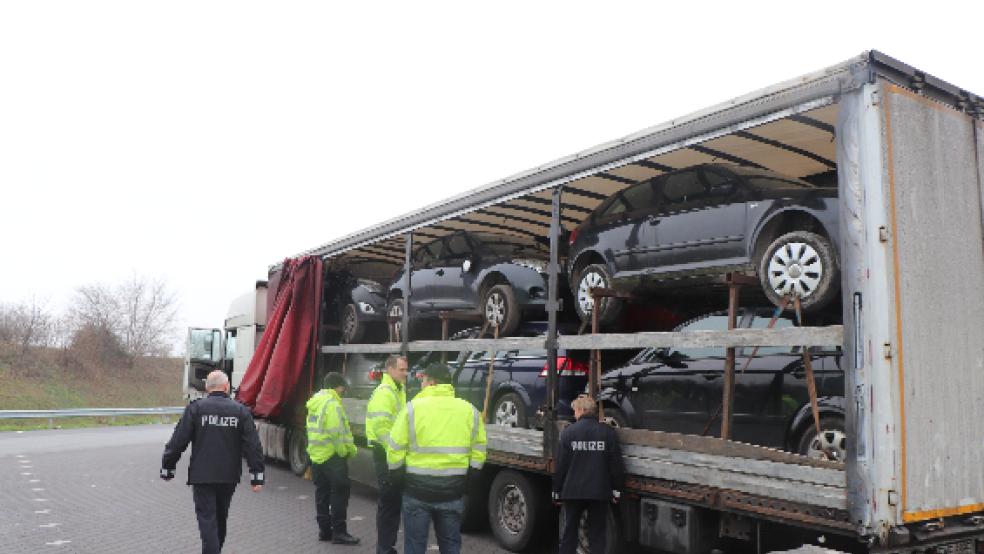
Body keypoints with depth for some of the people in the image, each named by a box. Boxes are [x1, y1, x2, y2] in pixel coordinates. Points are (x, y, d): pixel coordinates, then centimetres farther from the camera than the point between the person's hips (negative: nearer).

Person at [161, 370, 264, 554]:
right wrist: (257, 476, -2)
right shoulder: (241, 411, -1)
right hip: (229, 477, 3)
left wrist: (167, 468, 5)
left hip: (202, 476, -3)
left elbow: (178, 441, -8)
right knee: (221, 518, 22)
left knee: (207, 521, -1)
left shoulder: (195, 408, -6)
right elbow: (253, 445, -5)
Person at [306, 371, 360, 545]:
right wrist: (348, 451, -8)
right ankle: (339, 532, 1)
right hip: (332, 457, -9)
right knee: (339, 494, -2)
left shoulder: (314, 402, 12)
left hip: (316, 455, 9)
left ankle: (324, 530, 21)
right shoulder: (332, 404, -18)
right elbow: (338, 433, -21)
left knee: (322, 493, 15)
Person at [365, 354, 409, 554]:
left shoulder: (398, 391, 17)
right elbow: (381, 426, -23)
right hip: (387, 454, -10)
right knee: (389, 502, -4)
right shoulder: (384, 393, -15)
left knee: (394, 500, 15)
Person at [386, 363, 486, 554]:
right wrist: (464, 481, 13)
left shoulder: (413, 408, -8)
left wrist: (397, 474, 7)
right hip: (453, 490, 3)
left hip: (417, 488, -3)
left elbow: (395, 450, -8)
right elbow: (478, 455, 3)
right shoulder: (469, 410, 2)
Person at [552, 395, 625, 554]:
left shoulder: (568, 432, -7)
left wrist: (556, 492, 5)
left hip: (573, 491, -1)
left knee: (568, 534, 12)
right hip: (600, 493, 1)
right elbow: (616, 465, -2)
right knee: (597, 535, 11)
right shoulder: (608, 432, -3)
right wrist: (616, 490, 8)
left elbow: (561, 466, -4)